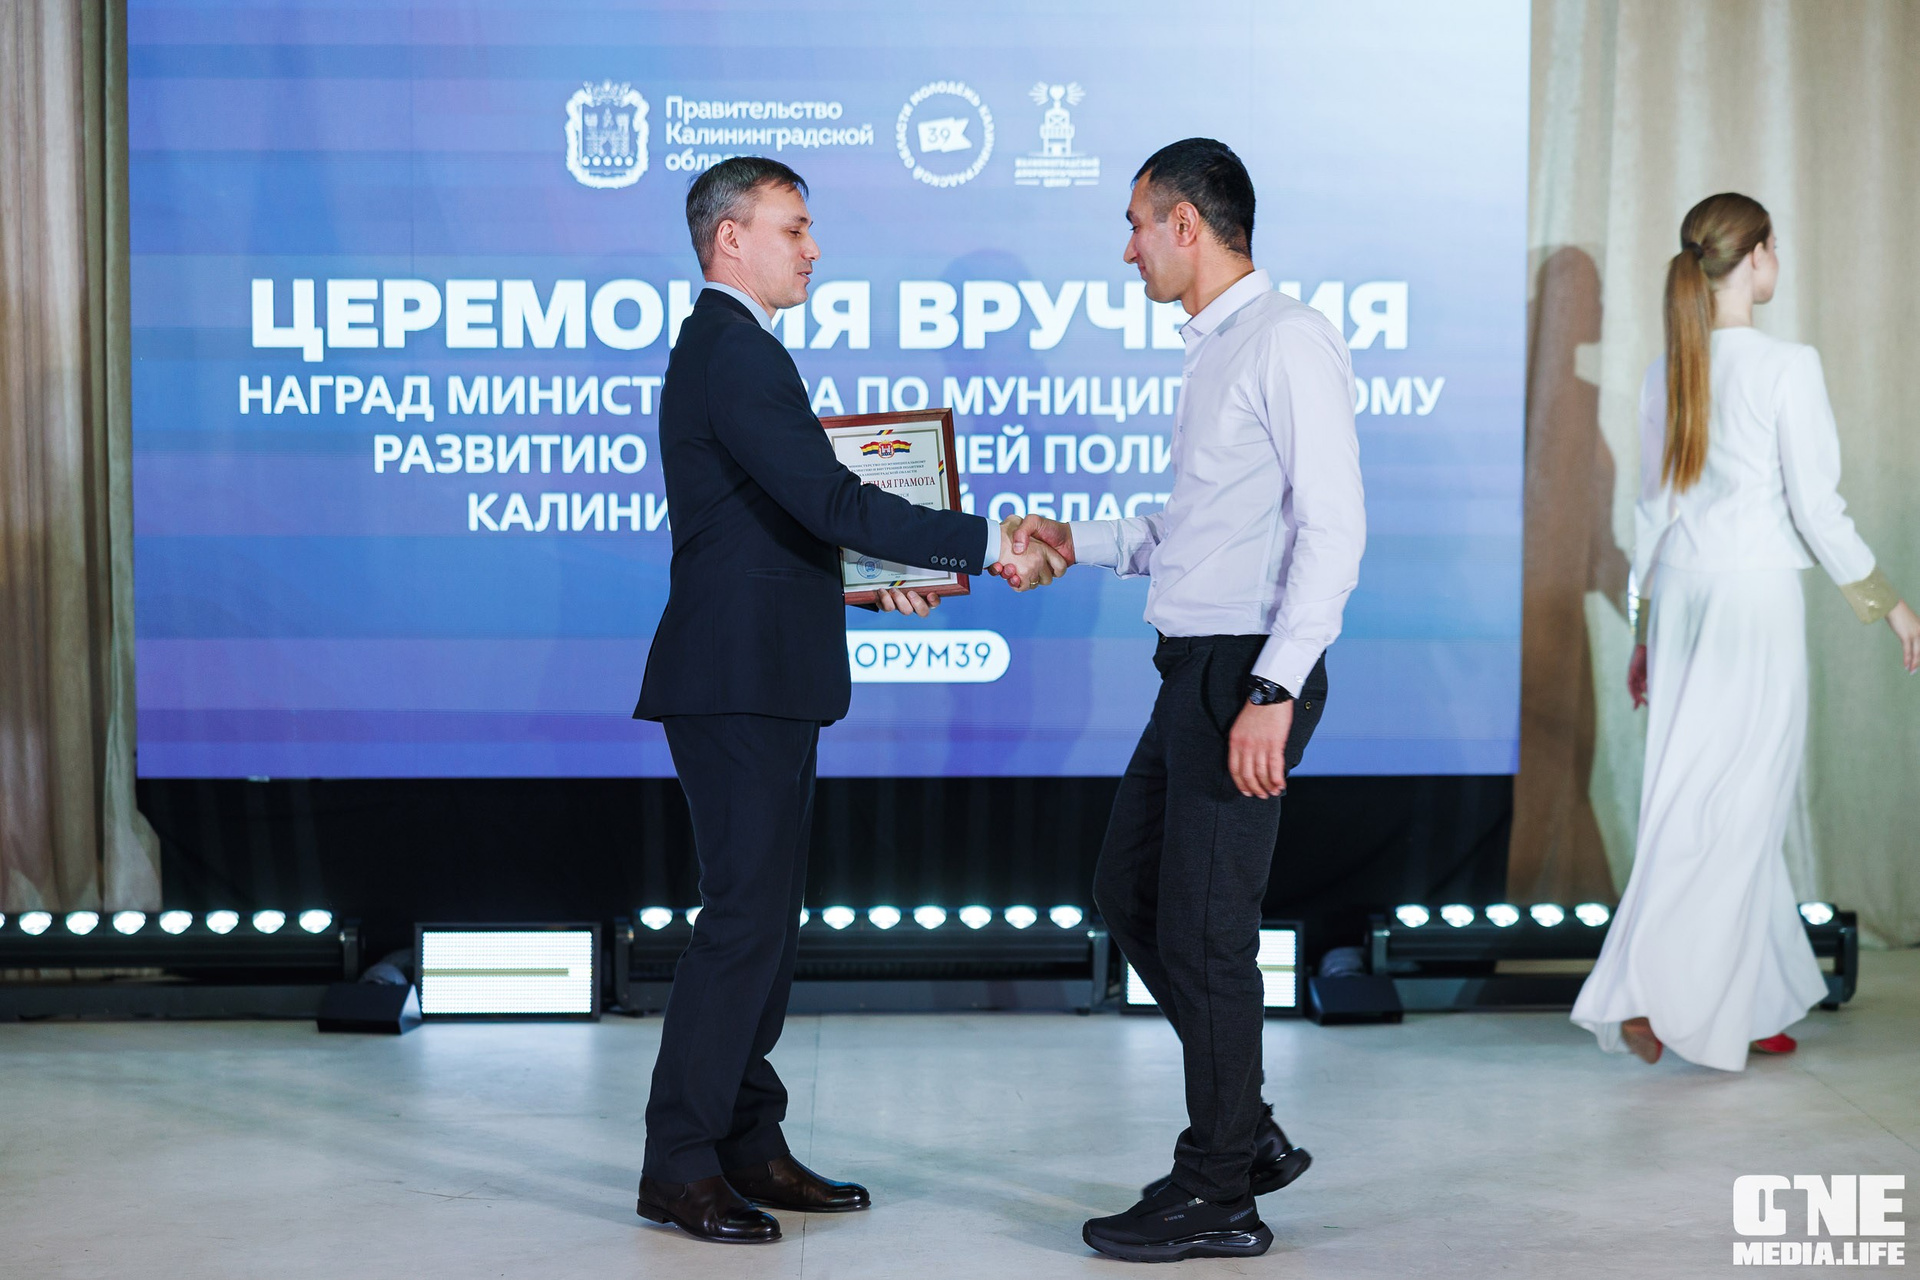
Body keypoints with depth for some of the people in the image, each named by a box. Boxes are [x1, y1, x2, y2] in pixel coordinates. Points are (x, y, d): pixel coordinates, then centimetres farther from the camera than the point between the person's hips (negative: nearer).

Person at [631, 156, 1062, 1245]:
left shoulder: (726, 346, 19)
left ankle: (749, 1145, 21)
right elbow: (831, 500, -23)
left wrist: (876, 578, 15)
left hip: (762, 683, 11)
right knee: (744, 916, -7)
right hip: (739, 684, -11)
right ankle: (678, 1165, 0)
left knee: (768, 913, 13)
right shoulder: (734, 353, -15)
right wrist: (986, 544, -20)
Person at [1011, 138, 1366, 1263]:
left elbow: (1332, 528, -20)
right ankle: (1248, 1133, 27)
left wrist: (1272, 691, -25)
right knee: (1130, 890, 16)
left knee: (1204, 931, -2)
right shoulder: (1214, 349, 17)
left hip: (1248, 674, -10)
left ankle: (1217, 1195, 12)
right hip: (1197, 667, 10)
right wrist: (1080, 540, 20)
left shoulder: (1288, 339, -13)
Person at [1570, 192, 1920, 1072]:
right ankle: (1647, 994, -6)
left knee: (1721, 799, 12)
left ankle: (1754, 1006, 19)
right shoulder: (1786, 368, -11)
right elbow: (1816, 509, -10)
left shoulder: (1666, 374, 7)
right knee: (1731, 802, -1)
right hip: (1755, 594, -7)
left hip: (1679, 592, 7)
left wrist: (1647, 634, 20)